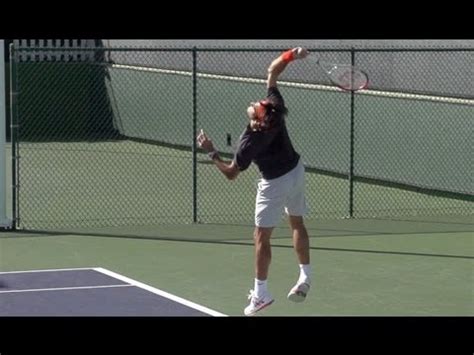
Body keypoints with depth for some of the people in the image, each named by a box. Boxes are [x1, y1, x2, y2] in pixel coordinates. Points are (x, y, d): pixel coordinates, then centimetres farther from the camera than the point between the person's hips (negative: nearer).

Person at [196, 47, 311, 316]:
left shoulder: (250, 143, -32)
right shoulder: (275, 107, -22)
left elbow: (230, 173, -19)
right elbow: (273, 72, -12)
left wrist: (212, 153, -18)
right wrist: (291, 55, -24)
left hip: (276, 183, -7)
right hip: (296, 171, 7)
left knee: (262, 236, 3)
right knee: (297, 223, 21)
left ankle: (261, 293, 6)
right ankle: (305, 277, 25)